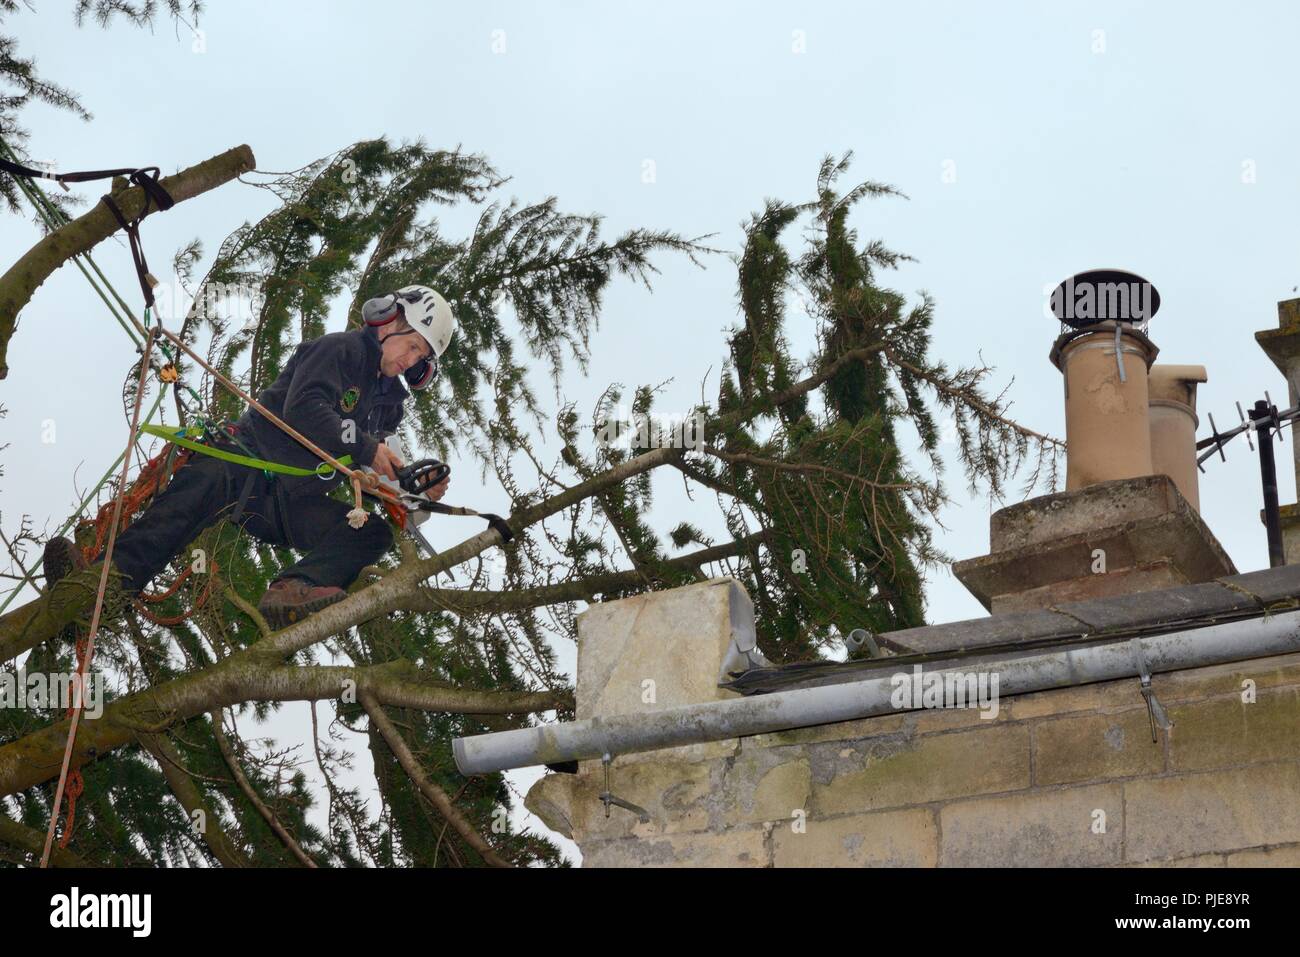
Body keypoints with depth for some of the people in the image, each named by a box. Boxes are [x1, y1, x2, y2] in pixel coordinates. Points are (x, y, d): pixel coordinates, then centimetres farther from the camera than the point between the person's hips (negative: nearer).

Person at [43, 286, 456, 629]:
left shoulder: (389, 399, 23)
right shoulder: (340, 349, 0)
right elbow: (302, 409, -18)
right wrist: (367, 448, -18)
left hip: (298, 502, 5)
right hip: (254, 466, -5)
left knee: (375, 531, -22)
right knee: (208, 477, -38)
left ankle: (295, 590, -53)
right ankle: (115, 573, -54)